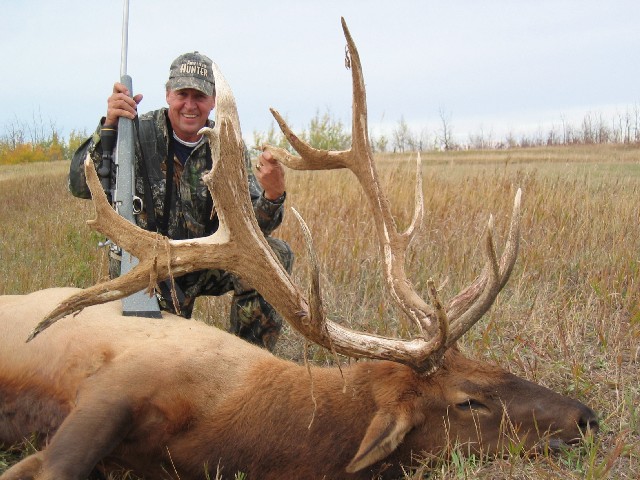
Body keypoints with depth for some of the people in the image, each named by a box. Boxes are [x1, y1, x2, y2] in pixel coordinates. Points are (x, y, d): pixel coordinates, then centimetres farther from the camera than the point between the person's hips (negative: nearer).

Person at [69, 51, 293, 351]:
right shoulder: (140, 134, -11)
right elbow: (80, 186, -21)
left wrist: (272, 196, -34)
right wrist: (109, 126, -33)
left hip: (207, 265, 4)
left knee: (276, 255, -20)